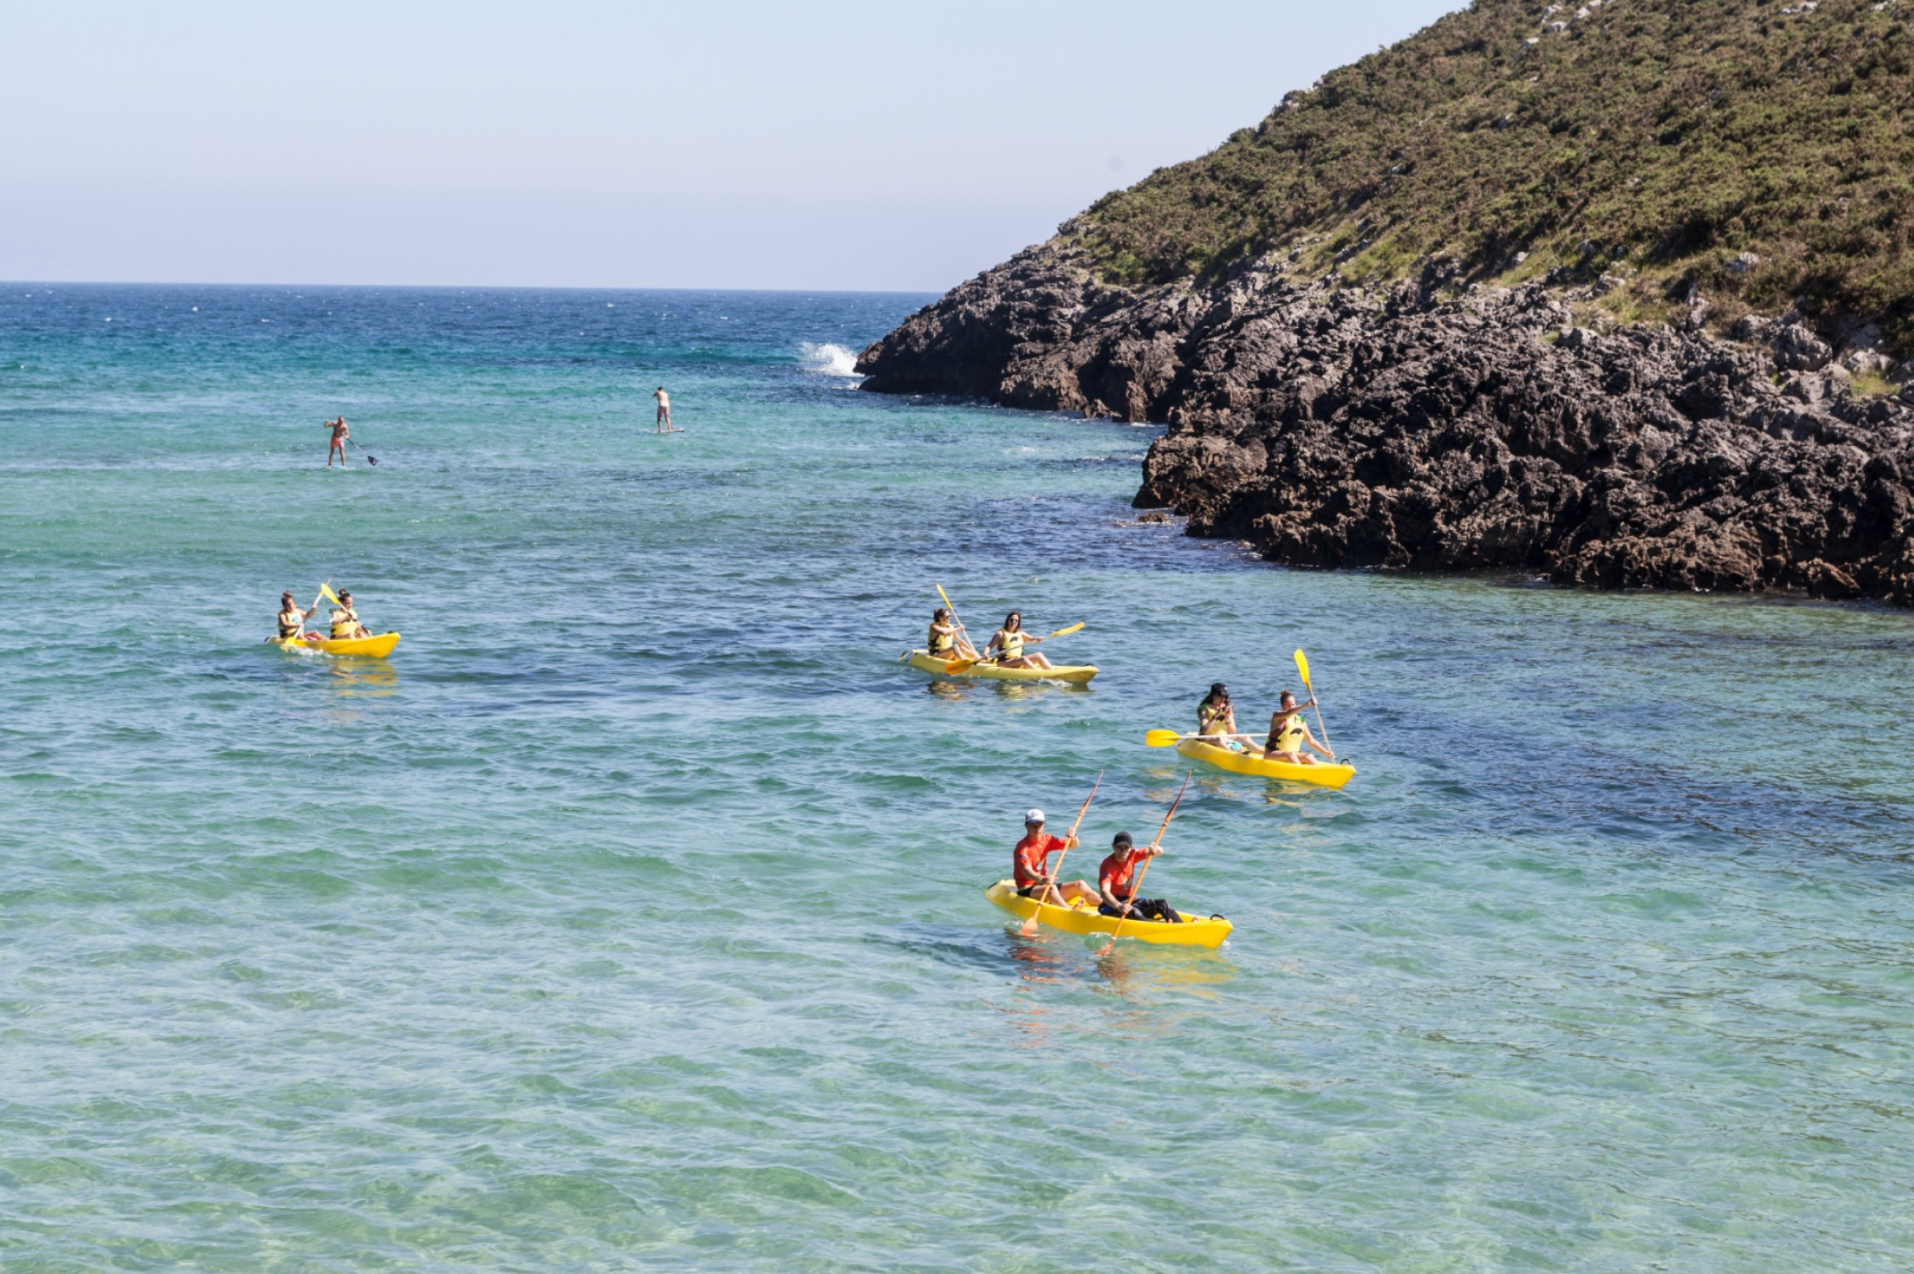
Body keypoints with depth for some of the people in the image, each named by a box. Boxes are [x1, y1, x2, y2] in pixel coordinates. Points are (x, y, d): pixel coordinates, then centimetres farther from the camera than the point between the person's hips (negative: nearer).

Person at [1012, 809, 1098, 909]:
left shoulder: (1046, 840, 8)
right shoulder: (1022, 847, -14)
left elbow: (1073, 845, 10)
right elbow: (1026, 871, -30)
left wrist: (1073, 838, -14)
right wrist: (1042, 879, -49)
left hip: (1043, 886, 8)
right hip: (1027, 891, -8)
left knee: (1080, 885, -6)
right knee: (1051, 888, -36)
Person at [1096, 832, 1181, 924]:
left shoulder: (1132, 855, 1)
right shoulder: (1108, 865, -21)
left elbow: (1159, 851, 3)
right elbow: (1104, 892, -36)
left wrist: (1154, 849, -23)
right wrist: (1119, 906, -55)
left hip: (1129, 900, 7)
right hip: (1111, 906, -7)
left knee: (1162, 904, -8)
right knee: (1132, 911, -37)